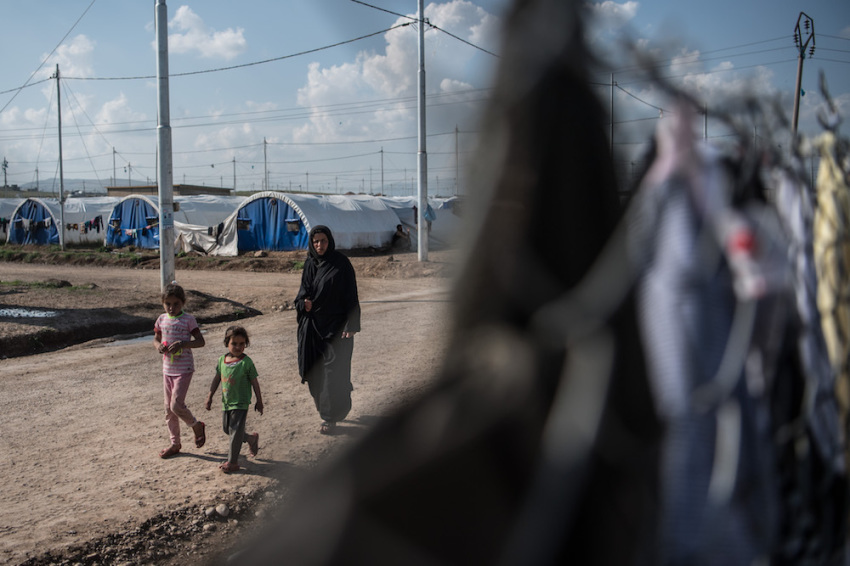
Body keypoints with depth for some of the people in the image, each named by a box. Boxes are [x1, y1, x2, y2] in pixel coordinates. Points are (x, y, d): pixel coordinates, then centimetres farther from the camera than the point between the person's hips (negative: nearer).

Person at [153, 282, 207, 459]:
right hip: (167, 369, 6)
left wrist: (182, 344, -26)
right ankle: (175, 443, 25)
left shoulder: (188, 319, -10)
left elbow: (201, 341, -11)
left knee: (176, 405, -14)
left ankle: (197, 426, 14)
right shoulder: (162, 319, 4)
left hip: (184, 369, -6)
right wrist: (159, 346, -6)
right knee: (168, 409, 11)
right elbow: (156, 338, 17)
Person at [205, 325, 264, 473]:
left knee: (235, 431, -3)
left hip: (240, 403, -6)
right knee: (226, 429, 17)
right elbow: (217, 379, 12)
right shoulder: (222, 360, 1)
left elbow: (254, 382, -7)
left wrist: (259, 401, -3)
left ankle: (232, 462, 8)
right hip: (226, 402, 6)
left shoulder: (246, 362, -14)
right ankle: (251, 438, 39)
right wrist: (210, 396, 11)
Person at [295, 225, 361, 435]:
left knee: (333, 370, -5)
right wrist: (303, 303, -10)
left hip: (335, 324, -6)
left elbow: (350, 296, -10)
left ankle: (330, 417, 4)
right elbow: (304, 290, 15)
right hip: (313, 324, 6)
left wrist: (351, 326, -16)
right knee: (314, 369, 10)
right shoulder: (310, 264, 8)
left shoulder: (341, 264, -8)